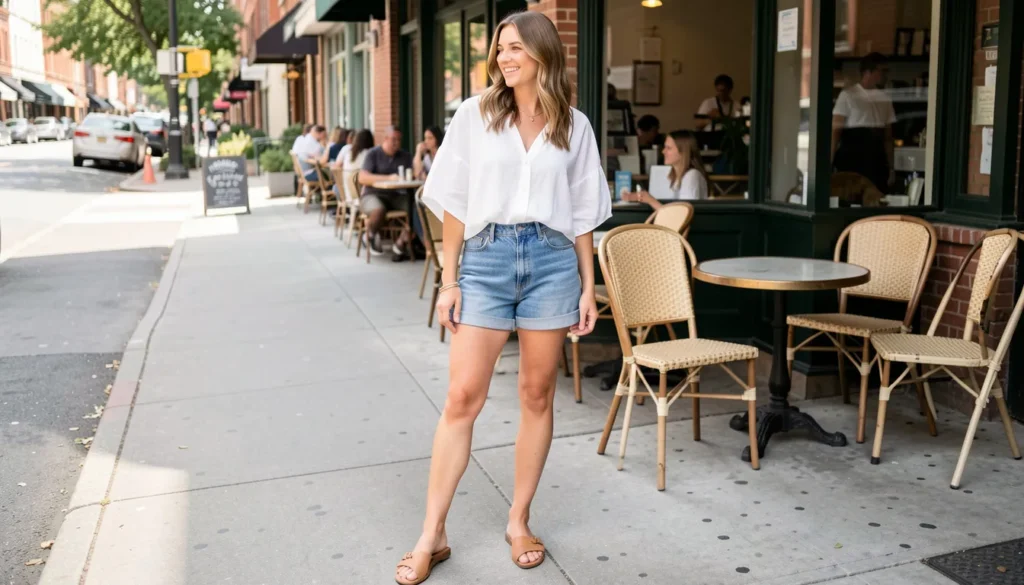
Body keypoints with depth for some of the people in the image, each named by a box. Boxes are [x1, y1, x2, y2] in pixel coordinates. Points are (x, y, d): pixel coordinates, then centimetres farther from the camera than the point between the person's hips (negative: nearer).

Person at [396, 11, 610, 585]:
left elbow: (582, 215, 9)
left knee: (538, 396, 6)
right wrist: (449, 280, -1)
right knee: (463, 397, -4)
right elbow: (456, 204, 3)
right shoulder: (474, 115, 3)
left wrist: (588, 287, 6)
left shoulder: (574, 125, 7)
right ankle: (433, 535, 6)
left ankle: (520, 521, 22)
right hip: (486, 258, -1)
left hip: (552, 260, 1)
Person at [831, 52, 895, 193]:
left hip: (876, 159, 4)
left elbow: (888, 136, 14)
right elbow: (835, 131, -6)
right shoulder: (848, 95, -2)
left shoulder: (884, 99, 13)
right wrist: (829, 163, -14)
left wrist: (891, 167, 9)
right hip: (851, 157, -4)